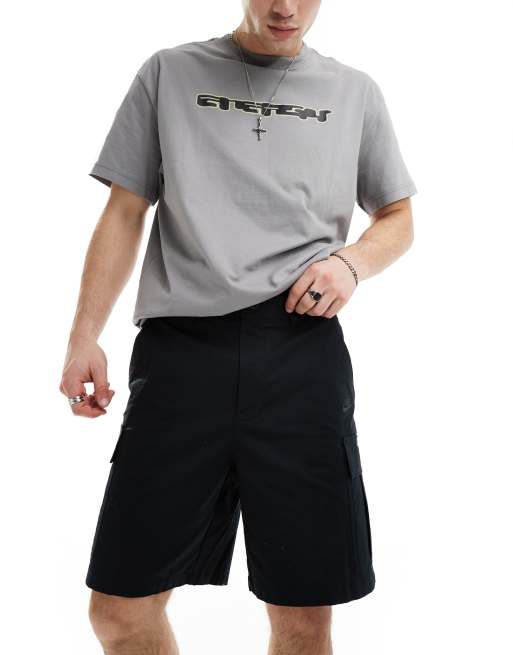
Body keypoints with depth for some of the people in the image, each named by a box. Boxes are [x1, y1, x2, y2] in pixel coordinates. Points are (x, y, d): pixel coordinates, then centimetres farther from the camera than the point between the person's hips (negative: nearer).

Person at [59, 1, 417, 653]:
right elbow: (124, 214, 11)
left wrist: (352, 261, 0)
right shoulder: (168, 72, 13)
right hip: (181, 348, 0)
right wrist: (84, 337, 1)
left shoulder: (355, 91, 15)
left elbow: (398, 219, 22)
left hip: (301, 351, 1)